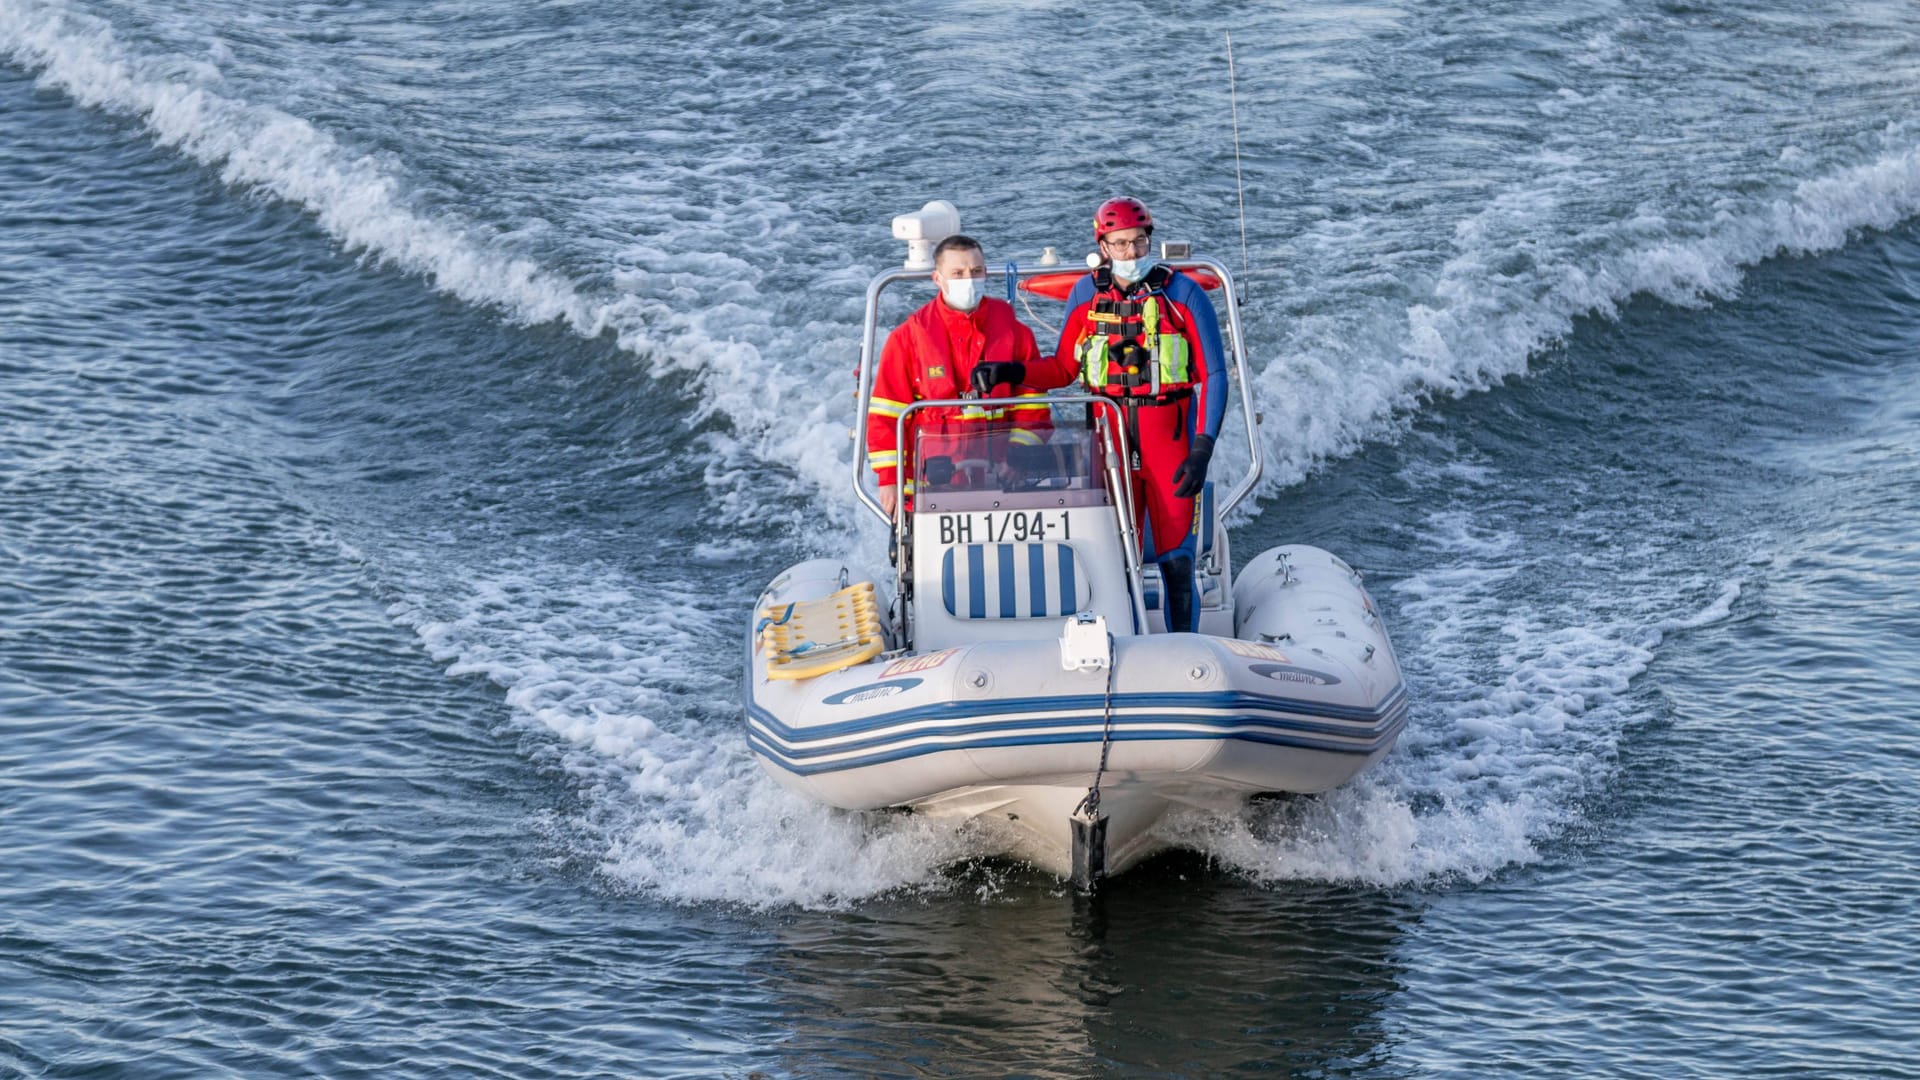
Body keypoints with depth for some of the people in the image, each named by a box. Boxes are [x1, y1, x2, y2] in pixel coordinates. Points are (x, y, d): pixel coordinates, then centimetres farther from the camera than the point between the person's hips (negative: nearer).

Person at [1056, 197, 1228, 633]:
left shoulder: (1183, 294, -3)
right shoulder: (1086, 295, 6)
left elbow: (1214, 376, -3)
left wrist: (1202, 450, -10)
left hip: (1170, 437, -2)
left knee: (1175, 555, -1)